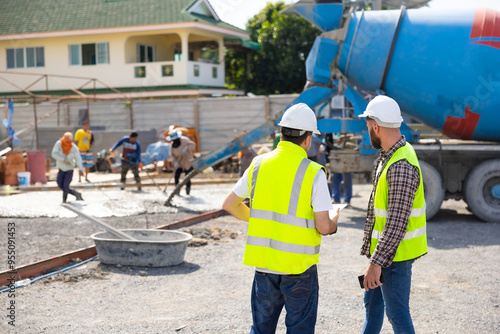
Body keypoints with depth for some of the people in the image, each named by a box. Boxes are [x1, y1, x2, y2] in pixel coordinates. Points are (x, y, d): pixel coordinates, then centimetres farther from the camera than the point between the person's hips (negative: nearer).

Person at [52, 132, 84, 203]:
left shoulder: (74, 147, -17)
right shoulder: (58, 144, -15)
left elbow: (78, 158, -14)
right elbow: (54, 154, -19)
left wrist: (80, 168, -24)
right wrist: (63, 160, -27)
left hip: (69, 169, -3)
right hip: (61, 168, 3)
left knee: (66, 186, -10)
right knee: (60, 186, 1)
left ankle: (64, 200, 9)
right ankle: (76, 194, 15)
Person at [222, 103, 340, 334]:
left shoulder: (258, 165, 1)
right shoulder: (313, 173, -12)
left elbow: (229, 204, 9)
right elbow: (323, 227, -13)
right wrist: (334, 220, 10)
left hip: (264, 262, 4)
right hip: (299, 267, -4)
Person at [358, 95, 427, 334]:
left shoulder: (401, 166, -26)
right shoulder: (390, 155, 8)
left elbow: (398, 222, -30)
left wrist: (376, 262, -28)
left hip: (395, 252, -10)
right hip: (387, 248, 10)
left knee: (396, 312, 2)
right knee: (372, 301, 22)